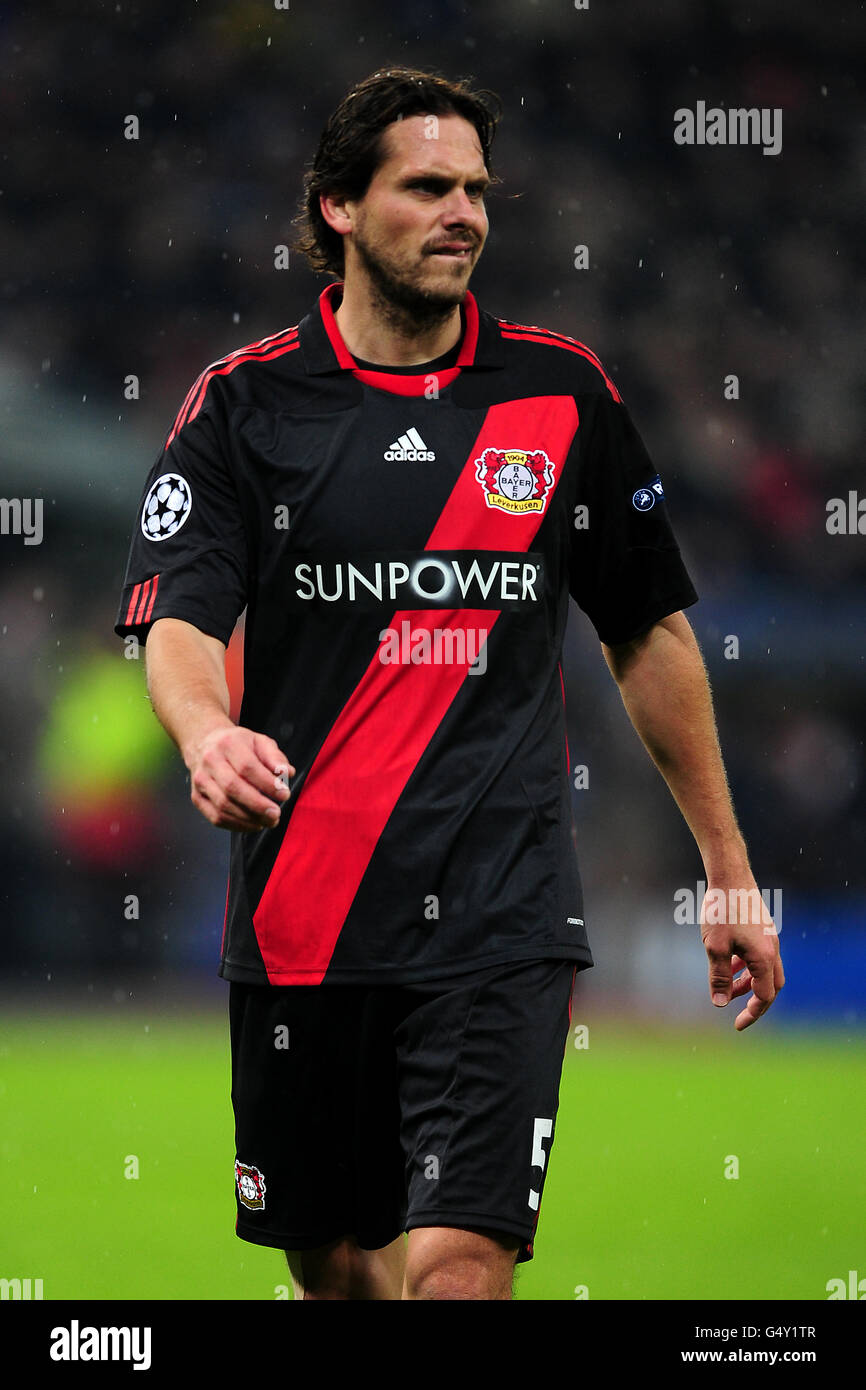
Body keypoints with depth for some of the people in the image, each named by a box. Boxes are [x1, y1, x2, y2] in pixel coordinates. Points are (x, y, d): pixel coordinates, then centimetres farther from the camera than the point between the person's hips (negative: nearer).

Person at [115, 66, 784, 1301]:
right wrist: (208, 734, -32)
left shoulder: (565, 392, 6)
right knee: (334, 1265, 11)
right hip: (300, 916, 1)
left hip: (501, 920, -1)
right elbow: (178, 621, -9)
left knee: (458, 1267, -16)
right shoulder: (245, 404, 1)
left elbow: (650, 634, 15)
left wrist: (726, 869, 15)